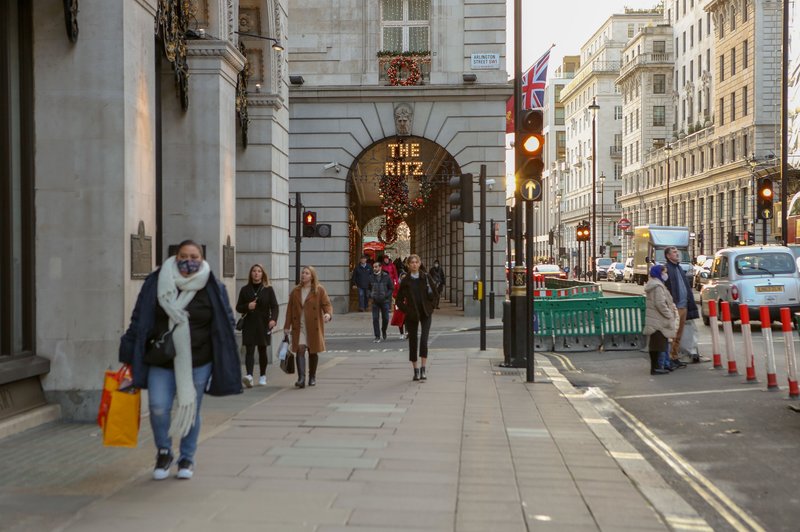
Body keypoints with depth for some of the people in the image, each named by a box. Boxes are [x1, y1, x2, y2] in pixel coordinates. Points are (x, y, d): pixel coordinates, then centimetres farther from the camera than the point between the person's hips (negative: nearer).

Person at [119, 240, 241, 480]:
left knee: (190, 410, 8)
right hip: (161, 361, 0)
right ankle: (163, 452, 16)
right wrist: (128, 356, 3)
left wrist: (222, 362, 0)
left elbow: (226, 323, 5)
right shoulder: (156, 283, -1)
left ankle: (187, 458, 28)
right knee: (158, 407, -11)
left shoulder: (212, 289, -2)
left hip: (198, 362, 0)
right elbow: (138, 321, 4)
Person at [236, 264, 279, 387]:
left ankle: (263, 376, 20)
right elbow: (238, 307, 10)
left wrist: (273, 319, -20)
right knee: (249, 350, -12)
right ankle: (249, 375, -24)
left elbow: (274, 306, -2)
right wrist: (247, 307, -11)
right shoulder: (245, 289, 7)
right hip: (249, 325, 0)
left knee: (262, 350, 8)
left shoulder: (268, 289, 4)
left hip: (263, 325, 0)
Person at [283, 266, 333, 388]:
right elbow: (290, 309, 11)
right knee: (300, 350, -11)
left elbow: (326, 304, -5)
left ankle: (312, 378, 22)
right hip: (299, 327, 2)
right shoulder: (295, 291, 10)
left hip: (314, 327, -1)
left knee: (313, 352, 7)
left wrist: (328, 314, -27)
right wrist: (287, 326, 8)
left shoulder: (319, 290, 0)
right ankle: (301, 378, -16)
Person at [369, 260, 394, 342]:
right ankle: (377, 337, 2)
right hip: (375, 301, 2)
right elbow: (369, 288, 20)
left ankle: (384, 331, 32)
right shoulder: (371, 277, 5)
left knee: (385, 318, 4)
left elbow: (392, 288, 3)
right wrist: (370, 295, 3)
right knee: (375, 319, -3)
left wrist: (386, 295, -10)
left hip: (384, 301, -2)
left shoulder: (386, 276, -2)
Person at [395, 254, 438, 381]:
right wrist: (407, 310, -8)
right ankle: (415, 370, 16)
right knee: (413, 342, 5)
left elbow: (435, 294, 8)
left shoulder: (426, 277, 1)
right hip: (412, 315, 1)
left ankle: (423, 368, -12)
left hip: (426, 313, -1)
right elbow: (399, 300, 5)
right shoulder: (405, 280, 0)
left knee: (424, 340, -15)